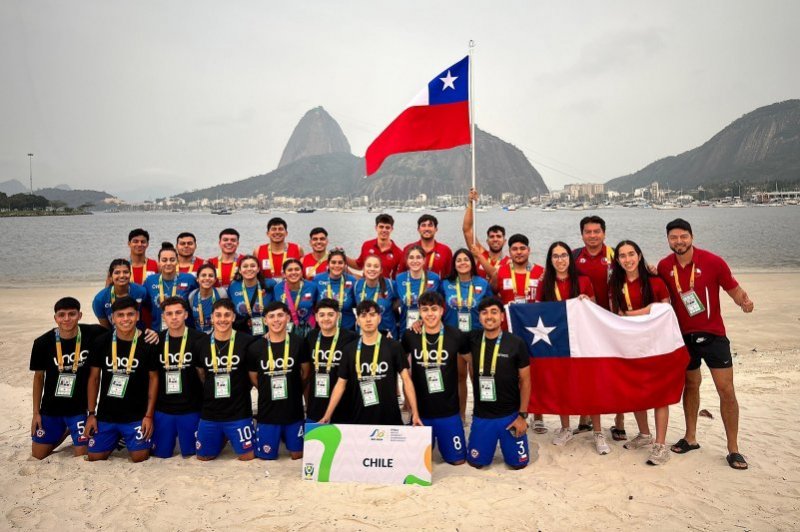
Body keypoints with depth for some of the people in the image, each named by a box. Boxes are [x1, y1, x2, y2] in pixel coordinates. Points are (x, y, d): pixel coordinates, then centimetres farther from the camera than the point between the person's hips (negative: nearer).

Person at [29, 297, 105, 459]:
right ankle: (66, 431, 39)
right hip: (50, 408, 2)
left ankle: (76, 432, 29)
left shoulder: (92, 334, -15)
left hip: (79, 408, -2)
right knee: (37, 455, 12)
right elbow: (38, 377, 2)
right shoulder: (42, 343, -10)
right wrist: (36, 412, 4)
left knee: (81, 456, -2)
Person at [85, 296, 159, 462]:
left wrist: (149, 415, -5)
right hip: (105, 415, 2)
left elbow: (153, 379, -2)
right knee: (94, 458, 6)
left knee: (140, 458, -4)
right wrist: (91, 414, 3)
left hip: (137, 416, -2)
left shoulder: (147, 344, -9)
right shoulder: (101, 342, -4)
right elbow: (94, 378, 5)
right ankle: (117, 440, 35)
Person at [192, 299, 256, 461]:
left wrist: (239, 390, 4)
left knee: (247, 456, 5)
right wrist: (213, 391, 11)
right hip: (210, 412, 3)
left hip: (239, 412, -3)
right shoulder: (201, 344, -2)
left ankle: (231, 437, 34)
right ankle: (223, 439, 41)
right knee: (203, 457, 14)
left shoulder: (246, 341, -13)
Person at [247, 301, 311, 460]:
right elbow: (253, 378, 5)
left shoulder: (299, 343, -10)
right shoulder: (255, 347, -9)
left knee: (298, 455, 14)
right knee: (266, 456, 10)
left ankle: (287, 437, 43)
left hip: (294, 410, 0)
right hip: (267, 411, 0)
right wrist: (270, 392, 10)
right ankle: (276, 437, 39)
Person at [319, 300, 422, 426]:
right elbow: (341, 384, 5)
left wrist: (415, 413, -10)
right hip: (359, 419, 1)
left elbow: (406, 380, -2)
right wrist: (327, 416, -1)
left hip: (389, 418, -1)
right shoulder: (349, 350, 3)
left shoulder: (394, 347, -2)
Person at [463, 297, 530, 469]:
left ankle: (505, 441, 38)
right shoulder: (473, 340, -5)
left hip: (510, 415, -2)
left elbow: (525, 380, -4)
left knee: (518, 463, 7)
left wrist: (522, 414, -7)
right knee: (476, 462, 9)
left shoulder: (516, 343, -11)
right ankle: (492, 443, 39)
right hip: (481, 415, 2)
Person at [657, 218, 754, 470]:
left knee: (726, 390, -2)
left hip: (712, 334, -3)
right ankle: (690, 438, 29)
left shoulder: (713, 261, -12)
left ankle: (733, 448, 10)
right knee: (690, 385, 16)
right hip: (683, 335, 3)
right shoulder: (664, 266, -3)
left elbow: (734, 289, -7)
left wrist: (744, 300, -27)